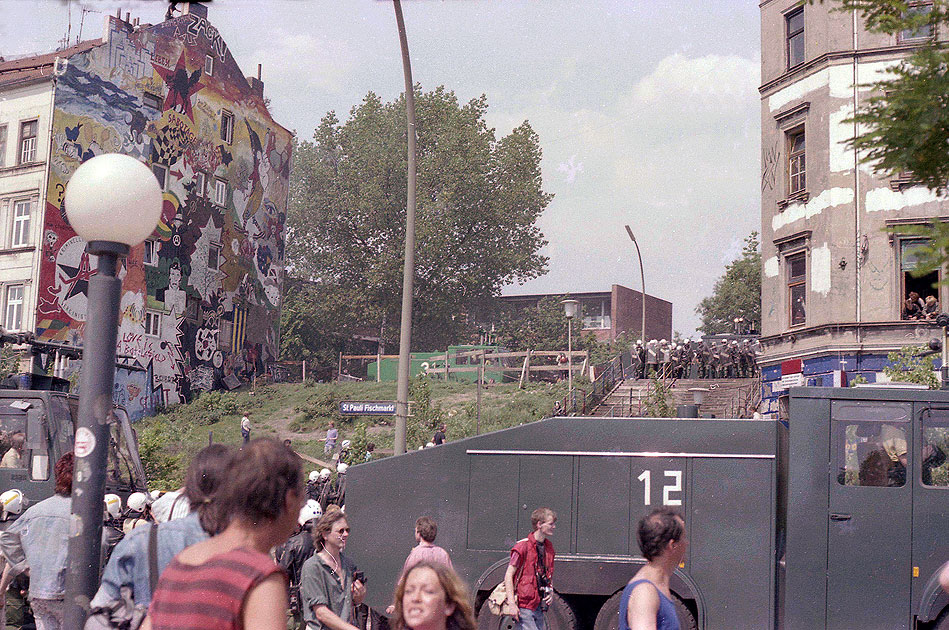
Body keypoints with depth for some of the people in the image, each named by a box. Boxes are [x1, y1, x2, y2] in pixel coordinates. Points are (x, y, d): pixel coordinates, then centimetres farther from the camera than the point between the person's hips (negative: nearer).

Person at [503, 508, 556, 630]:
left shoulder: (548, 546, 10)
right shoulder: (523, 546, -13)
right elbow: (508, 575, -13)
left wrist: (551, 592, 6)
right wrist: (511, 604, -18)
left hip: (538, 606, 8)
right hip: (523, 607, -8)